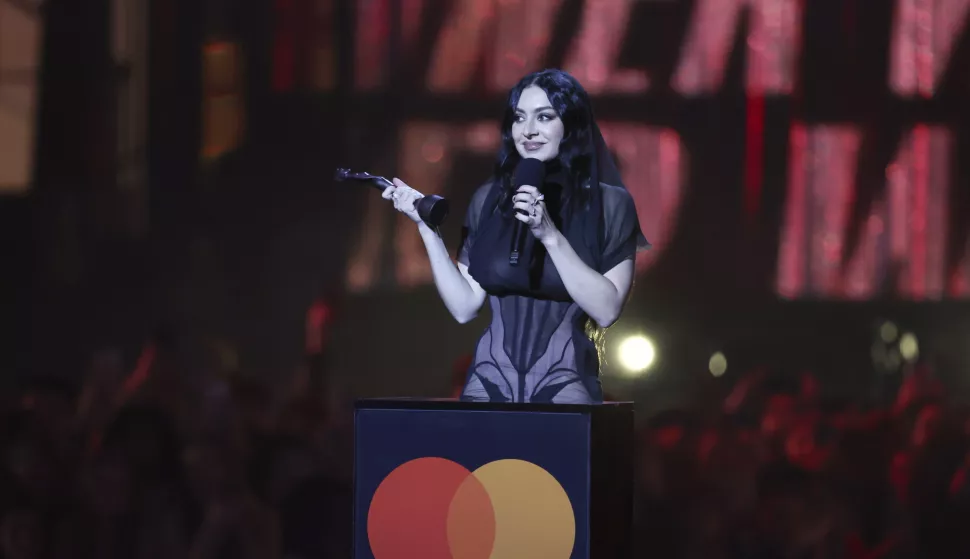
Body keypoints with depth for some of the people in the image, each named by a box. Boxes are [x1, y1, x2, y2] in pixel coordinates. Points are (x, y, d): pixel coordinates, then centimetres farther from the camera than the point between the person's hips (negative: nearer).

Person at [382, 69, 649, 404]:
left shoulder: (610, 204, -1)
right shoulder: (489, 199, 7)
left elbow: (606, 311, -10)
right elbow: (464, 308, 5)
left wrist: (550, 235, -16)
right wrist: (426, 226, 0)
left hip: (564, 388, -2)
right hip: (490, 383, 2)